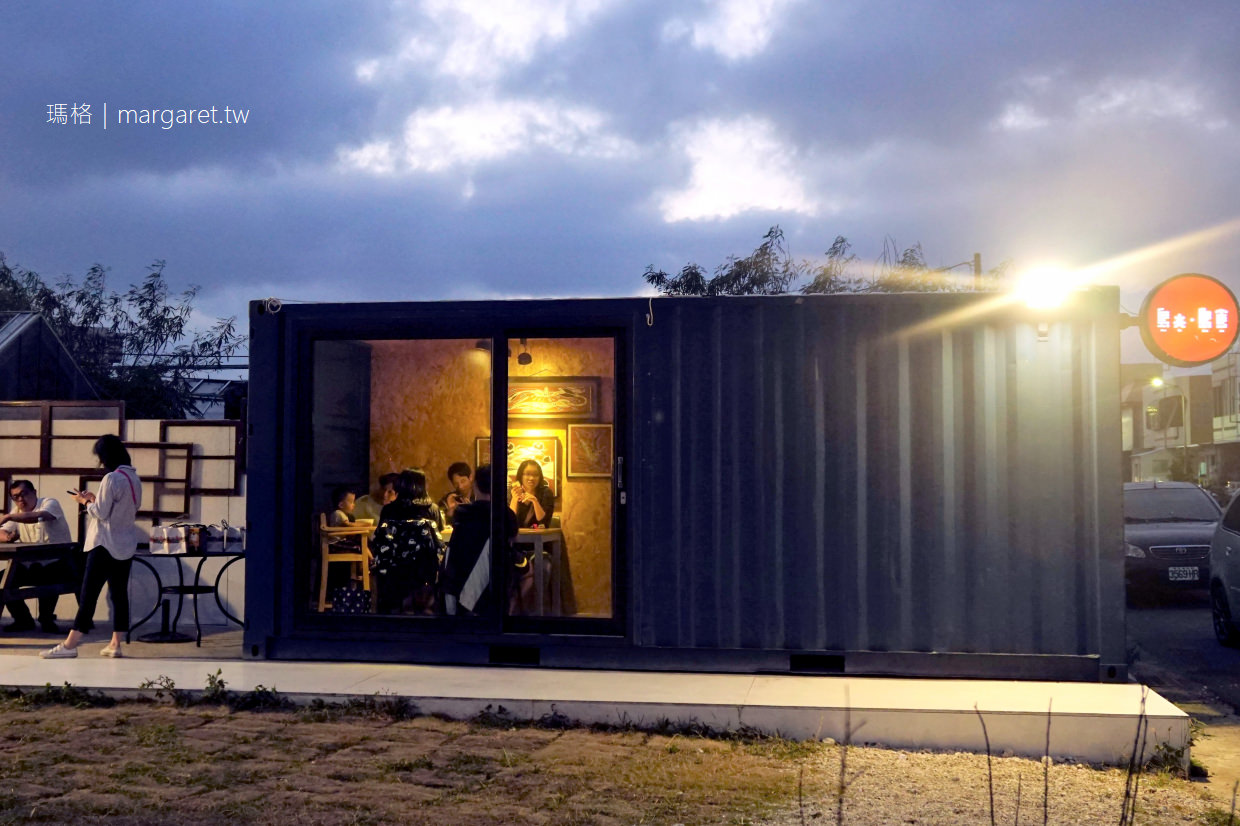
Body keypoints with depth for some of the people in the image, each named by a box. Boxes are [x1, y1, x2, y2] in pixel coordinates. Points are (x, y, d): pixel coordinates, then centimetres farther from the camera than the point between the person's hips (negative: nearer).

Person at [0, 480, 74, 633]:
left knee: (46, 577, -36)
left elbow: (39, 516, -29)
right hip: (31, 567, 7)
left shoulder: (50, 503, -6)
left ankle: (46, 618, -11)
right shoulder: (18, 513, 14)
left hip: (57, 564, -7)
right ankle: (23, 620, 6)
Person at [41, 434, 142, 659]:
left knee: (88, 594, -7)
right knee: (119, 593, 8)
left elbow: (101, 513, -15)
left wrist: (85, 502, 1)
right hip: (126, 545, 8)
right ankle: (115, 643, 9)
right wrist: (95, 499, 12)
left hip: (105, 544, -8)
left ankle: (69, 645, -7)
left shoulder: (111, 479, -17)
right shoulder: (134, 478, 9)